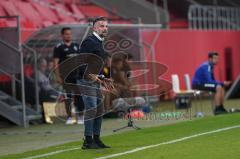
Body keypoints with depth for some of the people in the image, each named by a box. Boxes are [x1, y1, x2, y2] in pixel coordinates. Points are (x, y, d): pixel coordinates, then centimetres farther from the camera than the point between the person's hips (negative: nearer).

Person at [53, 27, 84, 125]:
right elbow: (56, 62, -3)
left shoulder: (76, 46, 14)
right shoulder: (59, 47, 1)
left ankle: (81, 116, 6)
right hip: (66, 75, -3)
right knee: (68, 95, 0)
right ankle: (69, 117, 7)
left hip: (78, 74, 3)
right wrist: (58, 76, -10)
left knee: (80, 95, 0)